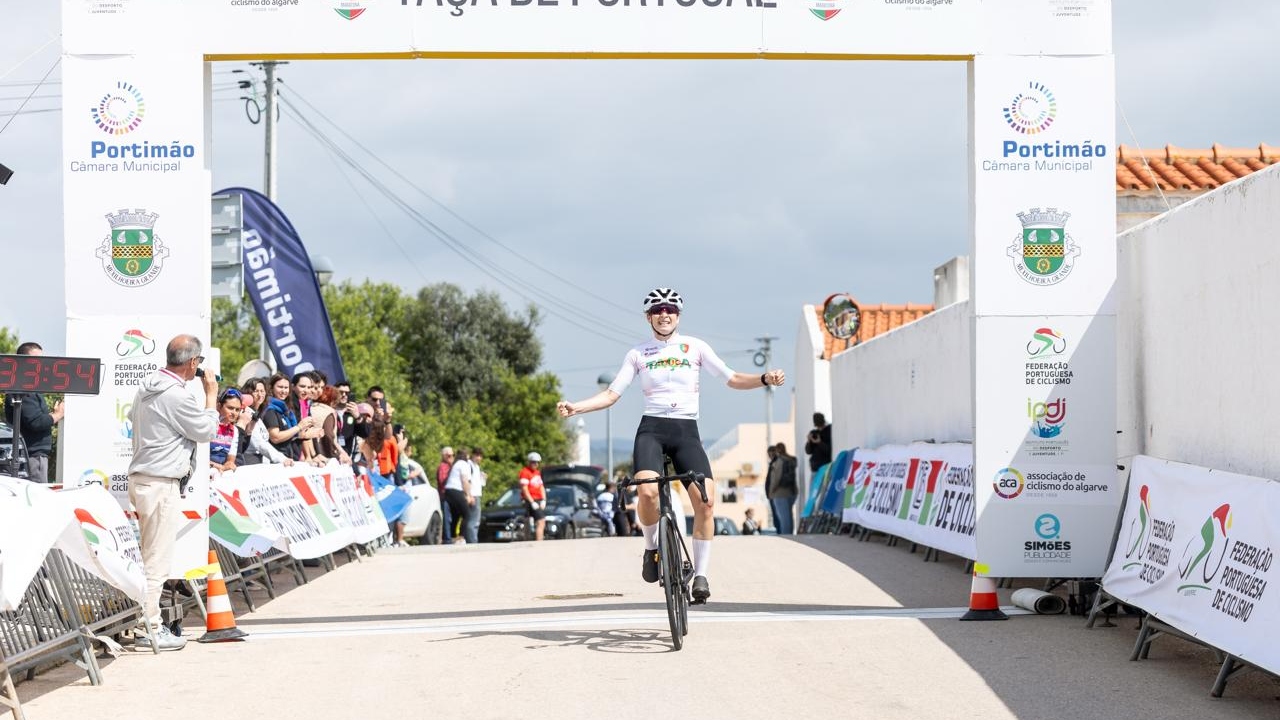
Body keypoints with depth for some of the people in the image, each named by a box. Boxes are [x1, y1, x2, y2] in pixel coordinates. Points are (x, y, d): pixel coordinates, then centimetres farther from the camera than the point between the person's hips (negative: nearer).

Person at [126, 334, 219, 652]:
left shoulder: (147, 387, 11)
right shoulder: (178, 396, -18)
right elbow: (206, 431, -8)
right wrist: (211, 395, 4)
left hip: (141, 478, 10)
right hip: (161, 484, -10)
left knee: (147, 555, 15)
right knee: (158, 559, -6)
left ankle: (145, 620, 20)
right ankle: (150, 630, -4)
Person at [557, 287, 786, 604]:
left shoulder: (695, 347, 9)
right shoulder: (638, 353, 10)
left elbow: (732, 379, 6)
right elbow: (612, 393, 9)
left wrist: (765, 379, -11)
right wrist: (576, 407, -5)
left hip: (687, 431, 1)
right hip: (651, 428, -1)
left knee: (706, 500, -17)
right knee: (647, 491, -29)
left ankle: (701, 574, -3)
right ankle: (651, 548, 0)